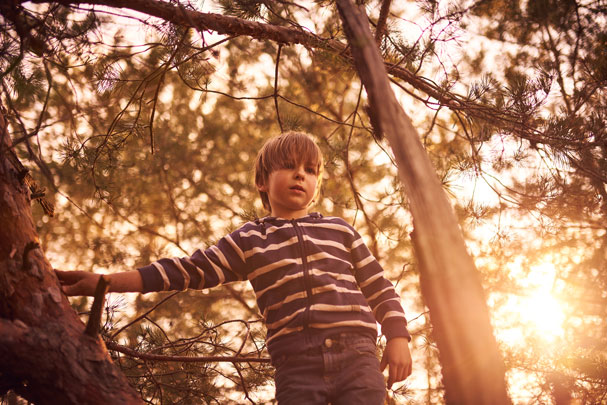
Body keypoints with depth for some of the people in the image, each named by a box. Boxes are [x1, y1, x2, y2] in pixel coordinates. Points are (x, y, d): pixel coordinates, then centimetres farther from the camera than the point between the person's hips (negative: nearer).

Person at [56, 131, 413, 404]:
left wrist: (398, 338, 2)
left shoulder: (340, 231, 18)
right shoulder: (248, 241, 15)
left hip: (356, 357, 1)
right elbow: (188, 270, 9)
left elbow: (380, 289, 18)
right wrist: (106, 282, 2)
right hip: (297, 368, 0)